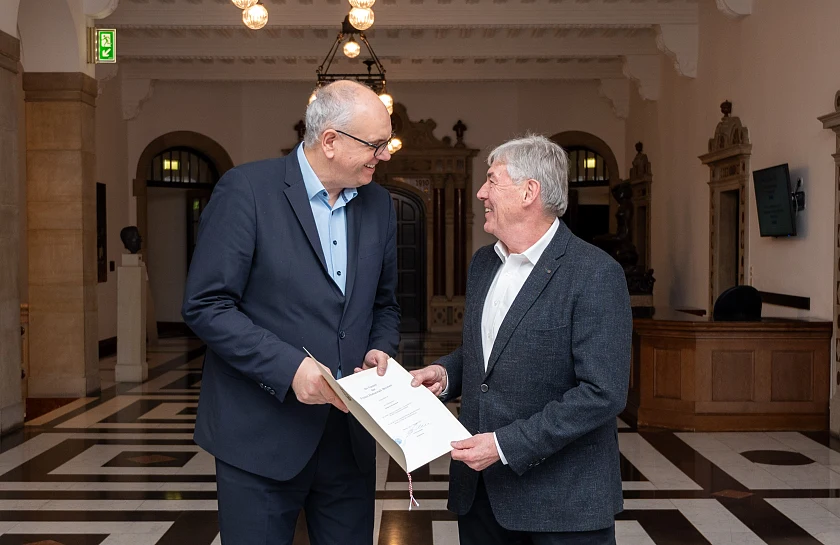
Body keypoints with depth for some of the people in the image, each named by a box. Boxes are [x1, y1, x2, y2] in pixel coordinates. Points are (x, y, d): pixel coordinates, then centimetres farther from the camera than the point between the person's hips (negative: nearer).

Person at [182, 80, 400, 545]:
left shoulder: (378, 203, 8)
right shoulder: (246, 190, -10)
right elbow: (206, 305, -13)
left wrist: (381, 349, -4)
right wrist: (289, 367, -21)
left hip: (350, 436, 5)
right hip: (262, 436, -5)